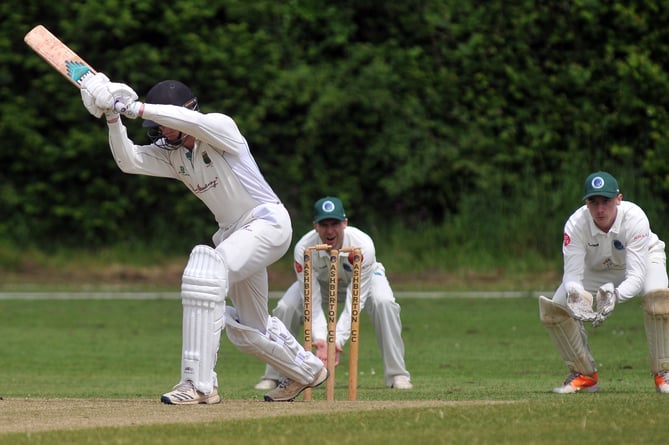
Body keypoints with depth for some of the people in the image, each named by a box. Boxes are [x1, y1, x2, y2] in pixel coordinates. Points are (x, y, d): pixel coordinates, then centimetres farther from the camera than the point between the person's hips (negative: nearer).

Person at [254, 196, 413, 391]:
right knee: (285, 308, -22)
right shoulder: (304, 249, -35)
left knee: (383, 302, -32)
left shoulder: (362, 245, -38)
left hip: (363, 278, -1)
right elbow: (312, 302, -32)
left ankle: (397, 374, -22)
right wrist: (320, 339, -47)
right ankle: (273, 377, -5)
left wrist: (338, 340, -46)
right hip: (320, 280, 1)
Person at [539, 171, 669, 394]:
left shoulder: (634, 218, -37)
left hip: (644, 258, -2)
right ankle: (584, 375, 2)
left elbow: (636, 276, -40)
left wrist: (615, 296, -60)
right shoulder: (576, 225, -31)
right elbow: (572, 275, -32)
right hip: (596, 269, 2)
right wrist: (575, 296, -56)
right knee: (552, 309, -18)